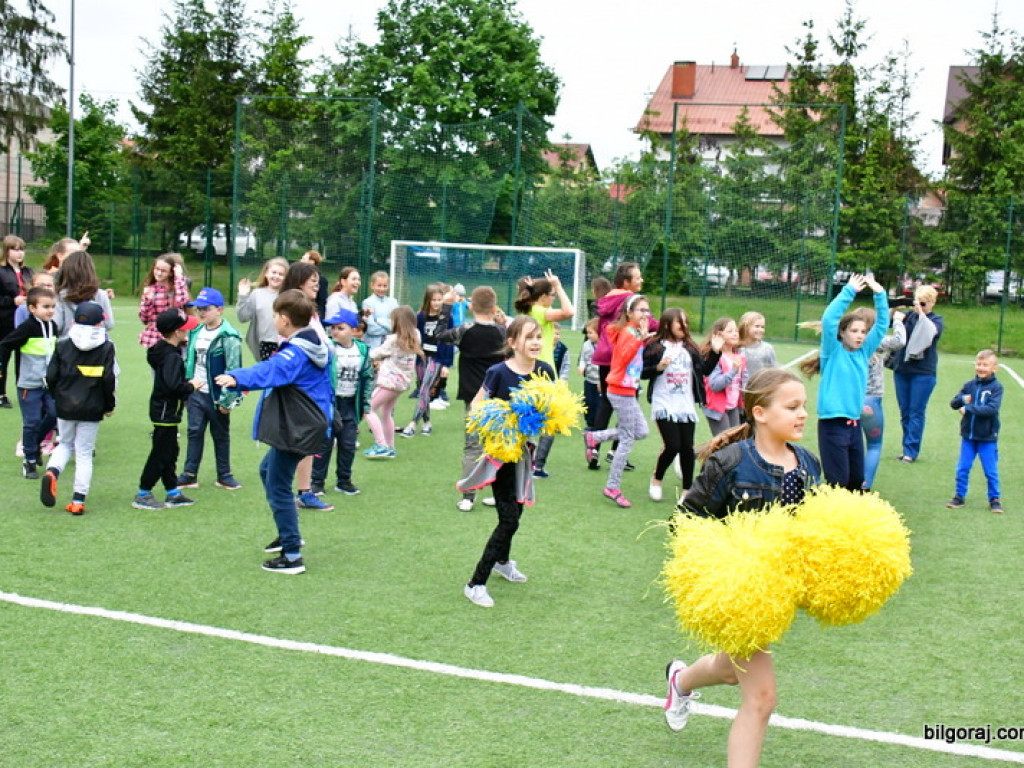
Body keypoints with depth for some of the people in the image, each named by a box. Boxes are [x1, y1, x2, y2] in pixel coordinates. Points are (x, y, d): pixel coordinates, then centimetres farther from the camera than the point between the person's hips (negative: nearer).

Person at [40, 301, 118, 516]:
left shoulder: (63, 345, 1)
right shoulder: (106, 347, -5)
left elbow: (51, 376, -1)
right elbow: (109, 379, -9)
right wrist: (109, 406, 4)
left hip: (65, 407, 2)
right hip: (92, 410, -2)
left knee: (65, 444, 23)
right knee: (84, 453, 5)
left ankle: (51, 472, -7)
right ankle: (78, 501, 3)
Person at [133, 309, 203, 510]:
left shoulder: (162, 350, 7)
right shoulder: (172, 357, -22)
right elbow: (172, 385, -31)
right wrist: (191, 386, -16)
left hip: (163, 410, 10)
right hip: (166, 412, -10)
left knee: (169, 452, 16)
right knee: (160, 454, -1)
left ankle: (173, 493, 25)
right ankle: (143, 495, 7)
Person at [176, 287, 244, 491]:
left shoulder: (228, 337, -16)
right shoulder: (195, 332, 7)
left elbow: (233, 369, -18)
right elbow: (188, 361, 15)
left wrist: (226, 399, -19)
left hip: (216, 396, -6)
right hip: (196, 393, 6)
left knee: (221, 435, 9)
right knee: (194, 432, 9)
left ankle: (224, 475, 21)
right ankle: (189, 475, 15)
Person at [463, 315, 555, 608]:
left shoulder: (544, 371, -5)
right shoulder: (499, 372, -20)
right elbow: (476, 405, -11)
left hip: (525, 448, 6)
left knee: (516, 509, 23)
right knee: (509, 518, -10)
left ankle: (502, 561, 50)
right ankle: (475, 584, -2)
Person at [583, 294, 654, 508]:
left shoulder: (636, 331, 12)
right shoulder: (628, 332, -15)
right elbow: (623, 358, -29)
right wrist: (640, 339, -34)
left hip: (627, 390, 9)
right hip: (621, 391, -9)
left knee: (641, 431, 13)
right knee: (628, 439, -4)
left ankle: (594, 437, 18)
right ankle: (613, 488, 3)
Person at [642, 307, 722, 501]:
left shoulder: (690, 348, 11)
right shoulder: (655, 347, -3)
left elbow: (705, 369, 8)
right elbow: (643, 372, -4)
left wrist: (715, 351, -2)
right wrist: (659, 367, -20)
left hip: (686, 406, 4)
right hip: (664, 406, -4)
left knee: (687, 448, 3)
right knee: (672, 446, -10)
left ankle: (687, 490, 14)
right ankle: (657, 479, 17)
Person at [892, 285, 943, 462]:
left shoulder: (936, 319, -1)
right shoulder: (909, 316, 6)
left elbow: (932, 331, -22)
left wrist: (921, 312, -24)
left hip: (923, 373, -4)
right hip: (901, 371, 4)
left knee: (916, 413, -2)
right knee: (904, 412, 9)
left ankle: (911, 451, 1)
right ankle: (908, 448, 18)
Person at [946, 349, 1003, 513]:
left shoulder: (996, 387, -9)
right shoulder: (969, 385, 3)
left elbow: (992, 409, -21)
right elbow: (953, 404, 2)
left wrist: (968, 409, -21)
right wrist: (962, 399, -20)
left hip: (988, 438, -4)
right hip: (968, 435, 4)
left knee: (991, 471, 5)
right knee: (962, 468, 9)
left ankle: (995, 499, 18)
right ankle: (960, 496, 21)